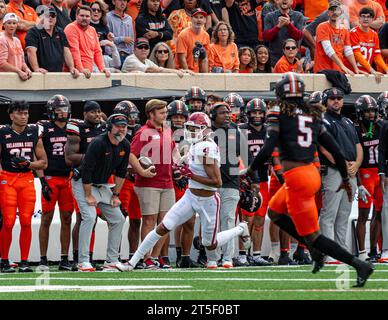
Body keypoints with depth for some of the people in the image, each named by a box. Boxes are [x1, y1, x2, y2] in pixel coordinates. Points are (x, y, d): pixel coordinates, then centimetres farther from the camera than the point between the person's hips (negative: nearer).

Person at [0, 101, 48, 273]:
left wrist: (28, 164, -7)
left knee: (26, 222, 0)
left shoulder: (34, 133, 6)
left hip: (27, 179, 3)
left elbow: (43, 162, 10)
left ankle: (24, 262, 8)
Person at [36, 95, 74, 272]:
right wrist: (43, 182, -11)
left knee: (66, 219, 5)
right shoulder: (43, 129, -2)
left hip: (68, 179, 4)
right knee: (46, 219, -4)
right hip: (50, 178, -4)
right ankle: (43, 259, 1)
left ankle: (64, 259, 10)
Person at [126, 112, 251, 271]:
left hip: (207, 201, -7)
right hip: (190, 196, 7)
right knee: (162, 228, -2)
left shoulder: (207, 149, -24)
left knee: (210, 244, 11)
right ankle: (132, 262, 1)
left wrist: (191, 175, -21)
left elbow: (217, 182, -25)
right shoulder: (196, 145, 2)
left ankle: (240, 230, 38)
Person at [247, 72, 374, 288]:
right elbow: (336, 151, 12)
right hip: (311, 172, 7)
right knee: (275, 213, 28)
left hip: (297, 178, -7)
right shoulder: (313, 116, 11)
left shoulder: (279, 113, -6)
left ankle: (359, 265, -7)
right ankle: (315, 250, 20)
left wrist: (251, 170, 1)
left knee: (311, 236, 0)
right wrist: (345, 178, 25)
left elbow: (267, 150, -16)